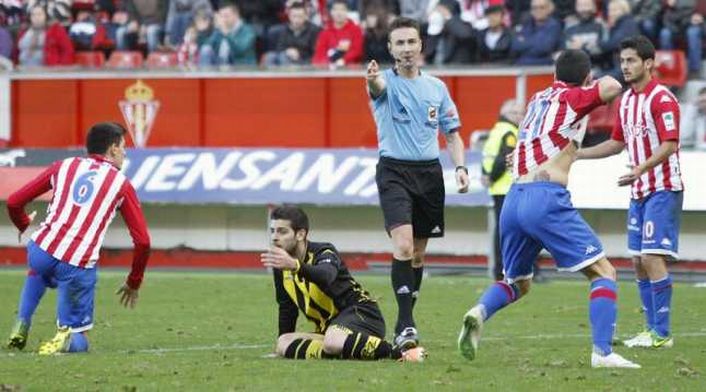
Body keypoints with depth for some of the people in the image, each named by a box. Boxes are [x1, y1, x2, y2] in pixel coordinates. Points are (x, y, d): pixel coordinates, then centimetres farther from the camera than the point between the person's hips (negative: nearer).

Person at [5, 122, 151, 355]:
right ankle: (66, 339, -22)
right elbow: (142, 241, 6)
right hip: (78, 266, -2)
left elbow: (14, 202, 15)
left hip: (40, 250, 2)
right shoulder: (120, 183, 11)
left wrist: (23, 225, 38)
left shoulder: (64, 166, 15)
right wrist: (133, 283, 20)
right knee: (78, 343, 13)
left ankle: (21, 326, 22)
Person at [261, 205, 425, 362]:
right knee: (283, 343, -16)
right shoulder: (281, 266, 7)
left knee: (333, 341, -42)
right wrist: (286, 346, 16)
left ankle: (402, 354, -33)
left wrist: (295, 266, -61)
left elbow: (327, 276, -41)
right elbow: (287, 308, 22)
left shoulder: (324, 252, -14)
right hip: (329, 327, 8)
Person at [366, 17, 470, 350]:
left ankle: (404, 324, 21)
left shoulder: (436, 88, 10)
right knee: (403, 246, -20)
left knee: (418, 254, 9)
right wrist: (372, 79, -53)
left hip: (429, 172, 4)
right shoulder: (386, 82, -2)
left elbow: (452, 134, 15)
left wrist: (460, 167, -3)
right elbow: (378, 86, -28)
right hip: (394, 171, -4)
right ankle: (405, 325, -23)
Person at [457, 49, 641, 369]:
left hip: (514, 199, 7)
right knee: (603, 273, -1)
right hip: (547, 197, -7)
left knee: (516, 284, 23)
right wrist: (599, 83, 9)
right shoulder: (572, 97, 4)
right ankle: (602, 352, -17)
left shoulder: (538, 99, 24)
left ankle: (479, 312, -9)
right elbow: (612, 87, -14)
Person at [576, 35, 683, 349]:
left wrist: (642, 168, -36)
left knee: (653, 257, -13)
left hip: (662, 189, -9)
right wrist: (573, 154, 20)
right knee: (638, 261, 7)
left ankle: (662, 334, -10)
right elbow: (617, 143, 23)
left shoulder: (662, 99, -13)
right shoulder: (626, 100, 13)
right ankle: (652, 328, 14)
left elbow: (669, 145, -21)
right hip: (639, 192, 9)